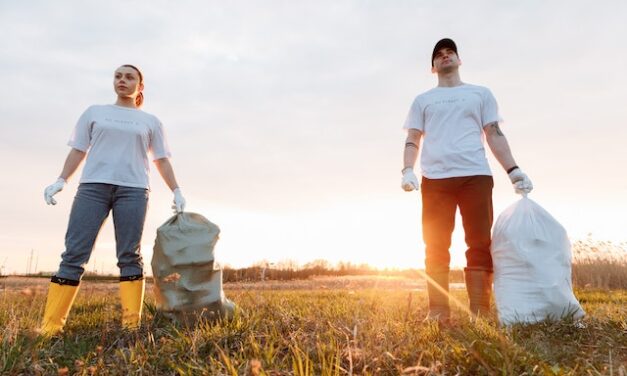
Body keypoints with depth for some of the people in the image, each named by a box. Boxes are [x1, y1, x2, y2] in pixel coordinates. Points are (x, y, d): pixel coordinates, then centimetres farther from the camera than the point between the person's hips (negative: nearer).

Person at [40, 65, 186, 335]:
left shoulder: (150, 121, 18)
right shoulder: (94, 112, 20)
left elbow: (162, 160, 16)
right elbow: (78, 150, 16)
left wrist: (176, 191, 6)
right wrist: (61, 180, 2)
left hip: (133, 190, -1)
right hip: (92, 186, 1)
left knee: (129, 255, -4)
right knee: (74, 253, -6)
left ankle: (131, 323, -3)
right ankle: (50, 325, -4)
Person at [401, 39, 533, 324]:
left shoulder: (480, 93, 21)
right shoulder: (422, 100, 21)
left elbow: (494, 135, 13)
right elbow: (413, 140, 12)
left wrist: (513, 170, 0)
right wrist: (408, 171, -7)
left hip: (475, 175, 1)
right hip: (435, 178, 0)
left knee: (480, 243, -4)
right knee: (436, 247, -4)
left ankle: (479, 312, 0)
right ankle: (439, 313, 0)